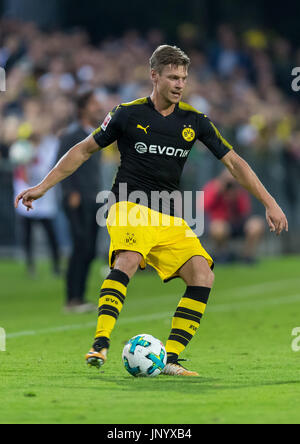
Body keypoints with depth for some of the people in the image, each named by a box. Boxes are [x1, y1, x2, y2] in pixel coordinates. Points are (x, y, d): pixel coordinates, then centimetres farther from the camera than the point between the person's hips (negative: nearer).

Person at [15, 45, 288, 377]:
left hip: (170, 218, 4)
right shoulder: (128, 114, 0)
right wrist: (43, 186, 6)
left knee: (203, 276, -14)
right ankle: (100, 344, -38)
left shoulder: (194, 121, 7)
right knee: (128, 261, -33)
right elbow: (84, 150, 9)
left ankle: (171, 359, -12)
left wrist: (269, 202, 4)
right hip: (131, 208, -4)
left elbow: (234, 163, 11)